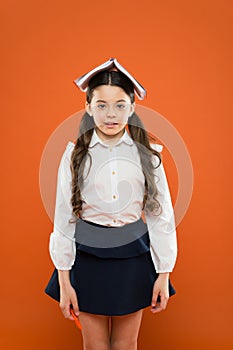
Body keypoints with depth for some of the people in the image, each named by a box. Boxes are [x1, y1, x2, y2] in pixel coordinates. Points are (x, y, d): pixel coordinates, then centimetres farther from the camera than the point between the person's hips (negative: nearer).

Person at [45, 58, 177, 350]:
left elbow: (160, 214, -1)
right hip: (88, 257, 0)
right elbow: (63, 217, -2)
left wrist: (164, 274, -1)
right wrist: (64, 280, -2)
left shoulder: (147, 153, -3)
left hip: (134, 256, 1)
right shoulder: (75, 154, -4)